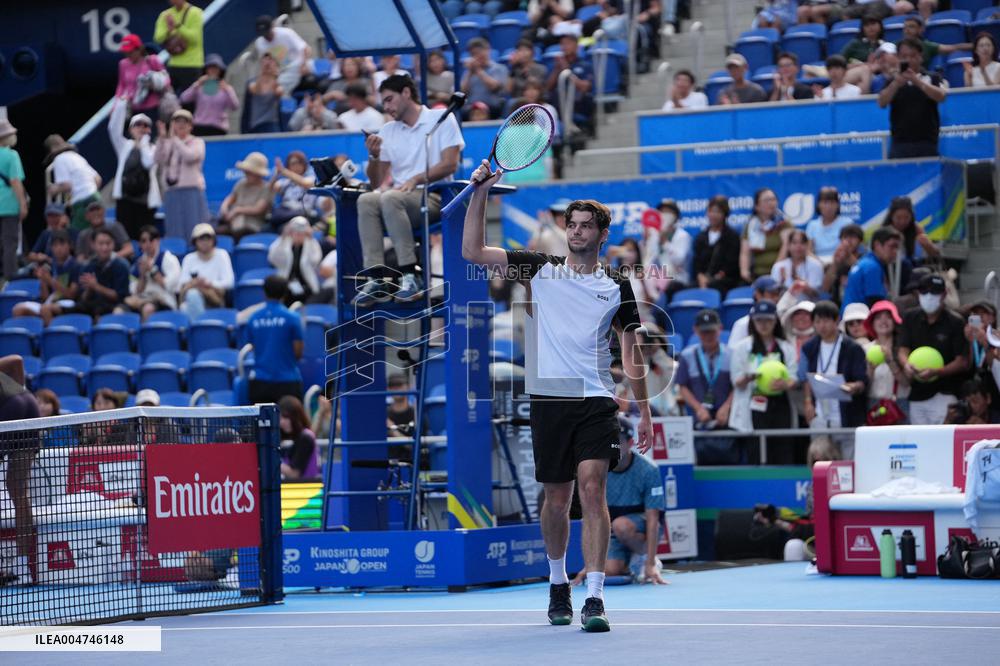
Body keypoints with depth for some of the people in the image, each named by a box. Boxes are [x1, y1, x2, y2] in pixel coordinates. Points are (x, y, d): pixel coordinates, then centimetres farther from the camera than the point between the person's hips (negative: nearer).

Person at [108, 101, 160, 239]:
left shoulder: (153, 149, 6)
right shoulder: (125, 146, 10)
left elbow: (148, 162, -16)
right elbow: (114, 129, -4)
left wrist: (143, 142, -7)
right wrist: (121, 104, -10)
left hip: (145, 201, -1)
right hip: (125, 198, 1)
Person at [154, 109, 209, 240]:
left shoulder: (197, 142, 5)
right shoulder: (167, 144, 15)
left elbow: (190, 156, -15)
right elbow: (159, 160, -2)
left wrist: (174, 138, -14)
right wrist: (162, 138, -12)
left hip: (192, 191, -3)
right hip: (172, 193, 3)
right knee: (174, 232, 2)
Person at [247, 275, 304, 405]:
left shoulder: (253, 319, 4)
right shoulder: (292, 318, -6)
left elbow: (254, 348, 13)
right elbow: (298, 353, -4)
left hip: (260, 382, 3)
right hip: (287, 381, -3)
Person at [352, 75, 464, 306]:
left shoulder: (442, 119, 6)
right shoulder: (387, 132, 20)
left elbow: (450, 164, -6)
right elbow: (377, 183, 16)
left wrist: (416, 179, -18)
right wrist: (374, 156, -3)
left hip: (432, 196, -5)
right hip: (398, 194, 5)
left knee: (390, 198, -36)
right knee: (366, 200, -29)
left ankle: (410, 276, -36)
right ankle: (376, 279, -37)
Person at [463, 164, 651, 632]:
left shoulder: (617, 287, 10)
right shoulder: (539, 269, 8)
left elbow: (631, 352, 15)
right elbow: (472, 251, 3)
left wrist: (644, 411, 10)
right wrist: (481, 191, -4)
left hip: (596, 400, -1)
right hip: (549, 399, 1)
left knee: (592, 487, -17)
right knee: (557, 499, 7)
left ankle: (594, 598, -20)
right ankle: (558, 583, 31)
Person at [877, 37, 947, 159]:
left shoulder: (932, 78, 6)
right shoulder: (893, 81, 9)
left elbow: (941, 96, -12)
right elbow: (882, 103, -5)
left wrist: (917, 81, -25)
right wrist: (896, 84, -23)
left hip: (927, 142, -1)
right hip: (900, 142, 1)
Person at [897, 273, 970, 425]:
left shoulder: (955, 323, -7)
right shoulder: (911, 318, 6)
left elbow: (962, 362, -9)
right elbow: (903, 349, 3)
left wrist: (935, 372, -26)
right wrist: (906, 364, -23)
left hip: (944, 394, -5)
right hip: (917, 394, 5)